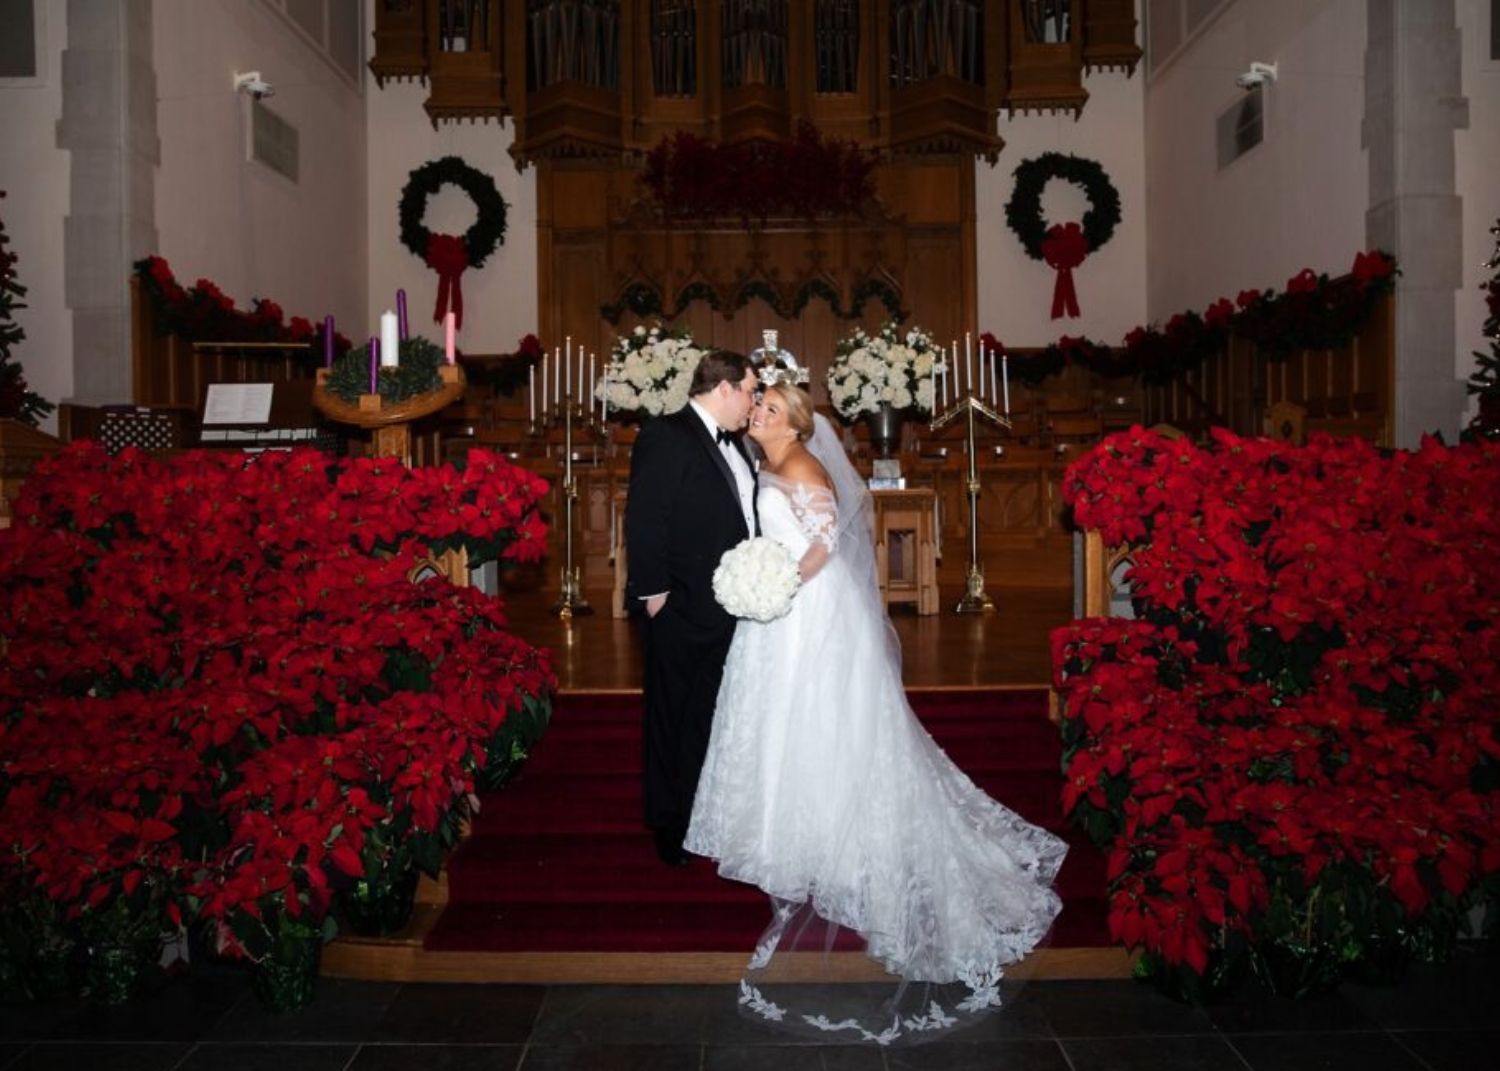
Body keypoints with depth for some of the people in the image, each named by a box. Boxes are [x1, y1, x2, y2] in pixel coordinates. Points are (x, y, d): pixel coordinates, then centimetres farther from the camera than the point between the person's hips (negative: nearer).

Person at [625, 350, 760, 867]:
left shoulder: (730, 441, 12)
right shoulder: (665, 436, -14)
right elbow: (644, 519, -18)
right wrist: (653, 591, -20)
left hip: (731, 608, 8)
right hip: (684, 611, -8)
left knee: (718, 719, 17)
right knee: (676, 721, 8)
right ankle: (671, 827, 24)